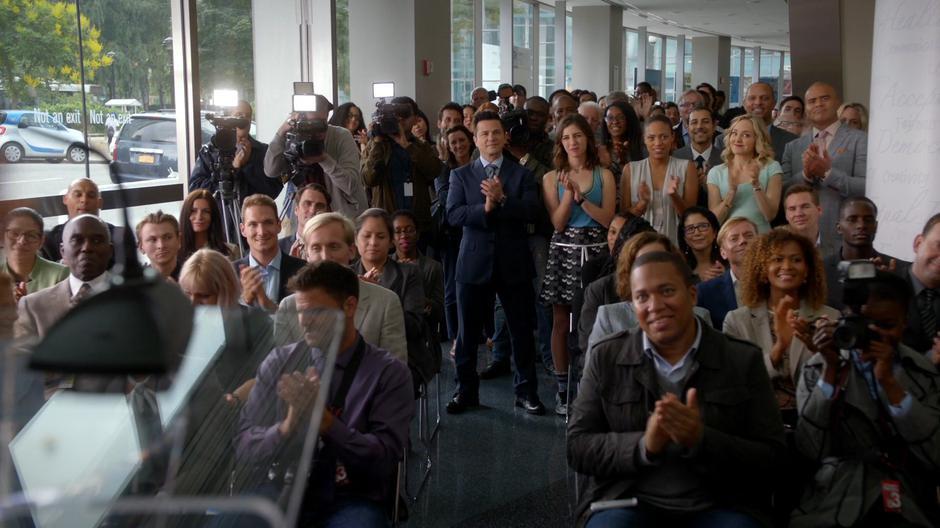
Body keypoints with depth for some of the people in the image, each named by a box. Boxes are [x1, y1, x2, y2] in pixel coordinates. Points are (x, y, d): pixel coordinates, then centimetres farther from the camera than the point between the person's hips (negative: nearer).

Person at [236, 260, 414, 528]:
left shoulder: (389, 372, -1)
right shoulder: (279, 361, 6)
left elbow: (383, 460, -9)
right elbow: (243, 447, 2)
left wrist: (323, 419, -21)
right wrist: (287, 427, -19)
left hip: (353, 499, 0)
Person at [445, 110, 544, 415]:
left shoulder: (521, 175, 6)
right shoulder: (460, 175, 7)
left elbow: (531, 211, -8)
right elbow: (454, 215, -7)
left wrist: (502, 199, -21)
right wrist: (485, 208, -19)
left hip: (514, 263, 0)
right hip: (474, 262, 1)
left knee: (521, 330, 6)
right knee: (468, 332, 8)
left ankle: (526, 390, 19)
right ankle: (466, 391, 21)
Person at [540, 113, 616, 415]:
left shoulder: (604, 176, 7)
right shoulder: (552, 178, 8)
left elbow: (607, 218, -2)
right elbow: (558, 223, 0)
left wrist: (580, 196, -10)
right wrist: (569, 193, -12)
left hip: (595, 251, -1)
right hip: (563, 251, 1)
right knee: (561, 322, 1)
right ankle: (563, 388, 10)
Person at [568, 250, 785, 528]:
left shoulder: (744, 360, 4)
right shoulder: (605, 358, 6)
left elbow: (771, 460, 0)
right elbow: (577, 448, 2)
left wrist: (701, 441, -17)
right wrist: (644, 445, -15)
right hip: (627, 503, 0)